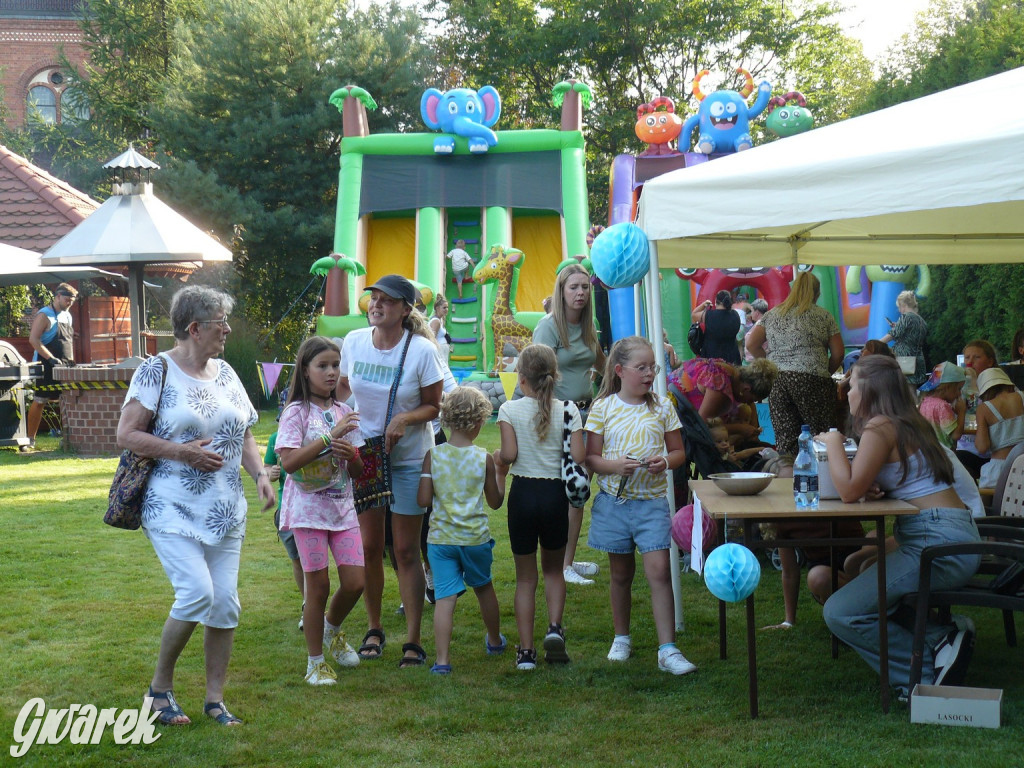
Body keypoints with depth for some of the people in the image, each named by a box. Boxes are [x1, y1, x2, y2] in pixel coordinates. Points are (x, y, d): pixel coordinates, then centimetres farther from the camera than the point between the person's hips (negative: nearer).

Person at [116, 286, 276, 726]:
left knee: (226, 602, 1)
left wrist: (260, 474, 1)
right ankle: (160, 686, 4)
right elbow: (127, 434, -10)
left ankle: (215, 698, 14)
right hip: (173, 508, -6)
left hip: (225, 511, 6)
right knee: (197, 592, -18)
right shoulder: (157, 371, -6)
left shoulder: (225, 373, 13)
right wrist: (181, 452, -18)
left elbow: (244, 435, 18)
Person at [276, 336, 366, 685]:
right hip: (308, 508, -5)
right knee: (318, 586, -1)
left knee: (355, 581, -2)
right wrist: (330, 437, -22)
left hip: (342, 506, 5)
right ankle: (316, 662, 14)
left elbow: (358, 471, 11)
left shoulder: (343, 412, 9)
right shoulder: (297, 412, -7)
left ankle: (332, 629, 29)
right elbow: (288, 461, -21)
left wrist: (350, 455, -12)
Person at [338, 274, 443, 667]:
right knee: (368, 546, 7)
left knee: (406, 550, -1)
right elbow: (343, 388, 13)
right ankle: (374, 629, 25)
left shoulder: (422, 350, -14)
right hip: (363, 454, 3)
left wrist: (404, 419, -23)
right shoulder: (354, 341, -3)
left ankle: (413, 641, 7)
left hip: (409, 458, -3)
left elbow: (434, 406, -7)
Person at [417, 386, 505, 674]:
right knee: (483, 587, 22)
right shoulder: (484, 458, -7)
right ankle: (495, 640, 43)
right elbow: (495, 502, 2)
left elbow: (423, 500, -7)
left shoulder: (433, 455, -7)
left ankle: (442, 659, -13)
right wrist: (500, 473, 15)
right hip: (475, 538, 1)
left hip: (440, 539, 0)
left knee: (445, 597, -3)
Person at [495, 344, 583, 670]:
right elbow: (578, 457, -11)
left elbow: (509, 454, -17)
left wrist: (497, 458, 5)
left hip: (522, 493, -1)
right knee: (554, 569, 21)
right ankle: (555, 626, -1)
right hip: (555, 494, 1)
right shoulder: (567, 410, -4)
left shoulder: (509, 410, -6)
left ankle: (526, 651, 8)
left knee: (525, 576, 10)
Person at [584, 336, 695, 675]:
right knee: (621, 574, 13)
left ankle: (668, 650, -8)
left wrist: (666, 462, -13)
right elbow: (590, 458, 0)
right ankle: (621, 638, 31)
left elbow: (679, 451, 9)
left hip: (652, 501, 0)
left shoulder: (662, 407, 2)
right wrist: (613, 465, -20)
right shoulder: (603, 408, -1)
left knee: (659, 571, -10)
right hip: (614, 501, 0)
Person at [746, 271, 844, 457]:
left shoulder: (772, 314, 15)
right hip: (811, 379, -3)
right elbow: (838, 354, 3)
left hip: (776, 380, 4)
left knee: (785, 439, 2)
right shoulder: (824, 316, 7)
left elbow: (751, 345, 10)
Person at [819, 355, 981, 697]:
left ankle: (929, 670, -8)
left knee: (841, 613, -13)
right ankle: (941, 637, 6)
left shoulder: (880, 427, -10)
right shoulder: (907, 424, 18)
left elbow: (850, 491, -18)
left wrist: (834, 444, -4)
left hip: (938, 543, -10)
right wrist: (871, 486, 2)